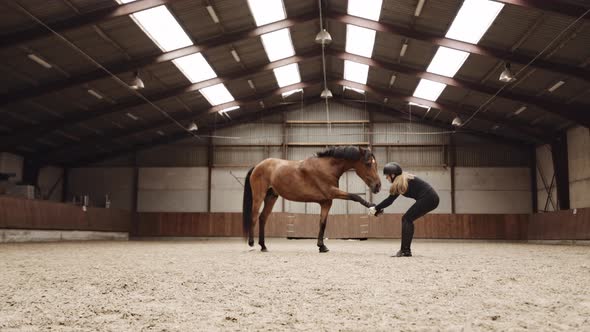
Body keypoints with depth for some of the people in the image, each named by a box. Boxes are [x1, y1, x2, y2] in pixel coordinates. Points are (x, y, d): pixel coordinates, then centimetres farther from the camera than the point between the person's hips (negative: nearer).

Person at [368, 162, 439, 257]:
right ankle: (405, 249, 12)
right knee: (407, 219, 11)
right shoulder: (404, 178, 15)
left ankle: (405, 250, -13)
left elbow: (389, 200, -10)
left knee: (407, 219, -9)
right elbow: (390, 200, 18)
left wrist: (376, 208, -1)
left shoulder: (400, 182, -12)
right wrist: (378, 209, 15)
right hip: (431, 199, 10)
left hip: (428, 199, -10)